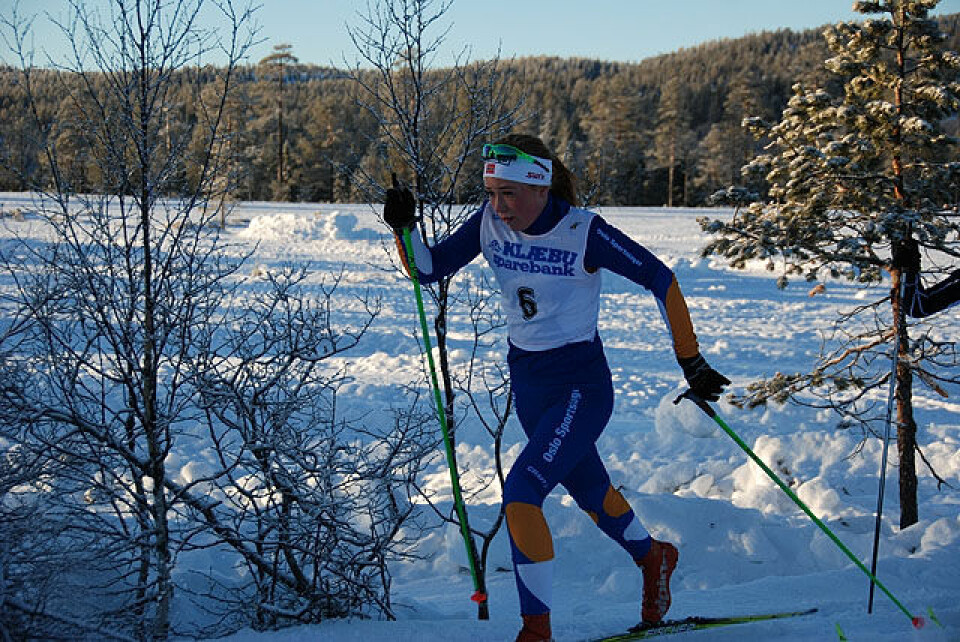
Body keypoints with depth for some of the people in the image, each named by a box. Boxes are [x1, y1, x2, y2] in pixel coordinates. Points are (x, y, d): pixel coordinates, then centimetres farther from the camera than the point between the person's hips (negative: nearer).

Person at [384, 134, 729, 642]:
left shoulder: (583, 232, -22)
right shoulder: (490, 223, -7)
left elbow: (659, 279, -14)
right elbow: (429, 268, 1)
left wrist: (690, 361, -12)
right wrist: (403, 228, -19)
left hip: (581, 385, -7)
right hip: (526, 382, 7)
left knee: (520, 491, -21)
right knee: (588, 491, 24)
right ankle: (653, 557, 52)